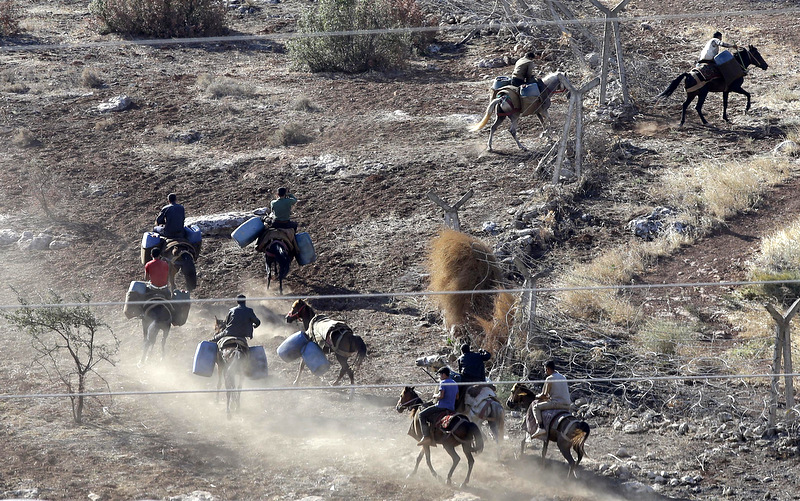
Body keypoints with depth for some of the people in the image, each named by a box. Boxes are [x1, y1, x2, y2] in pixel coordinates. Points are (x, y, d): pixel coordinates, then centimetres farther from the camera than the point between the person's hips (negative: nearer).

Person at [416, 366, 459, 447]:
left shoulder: (443, 383, -10)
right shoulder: (454, 384, 17)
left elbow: (441, 396, -21)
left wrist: (435, 395, -2)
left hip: (441, 407, -9)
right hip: (452, 409, 9)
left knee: (422, 415, -3)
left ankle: (426, 436, -17)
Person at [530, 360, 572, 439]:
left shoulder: (549, 379, -4)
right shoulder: (563, 378, 19)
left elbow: (544, 395, -4)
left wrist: (537, 397, 18)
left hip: (556, 403, -7)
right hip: (567, 405, 7)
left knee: (536, 407, 1)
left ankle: (540, 427, -17)